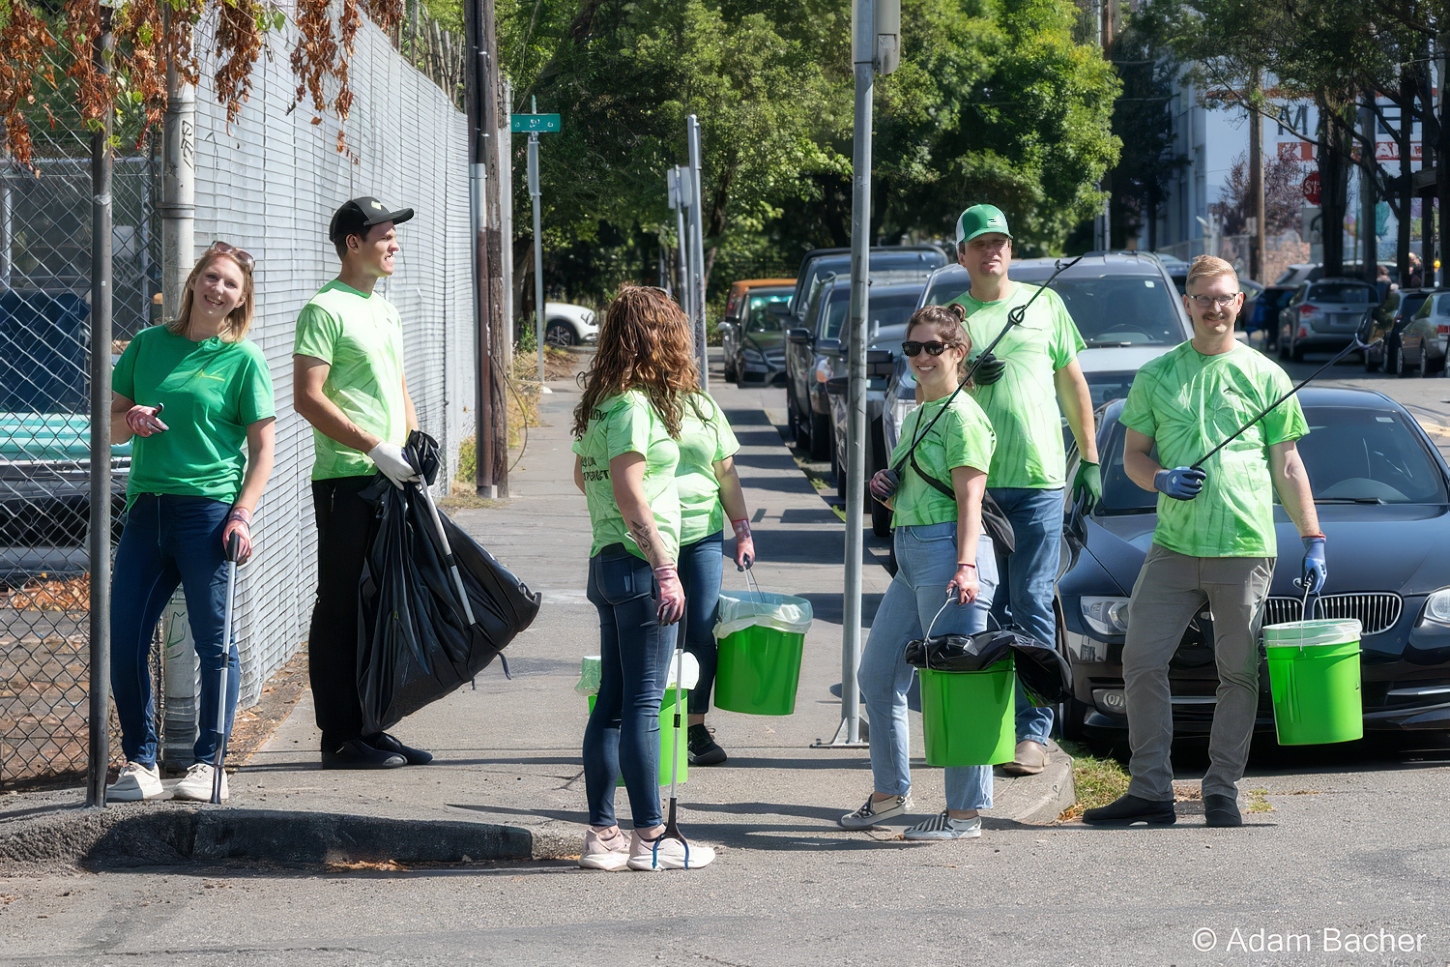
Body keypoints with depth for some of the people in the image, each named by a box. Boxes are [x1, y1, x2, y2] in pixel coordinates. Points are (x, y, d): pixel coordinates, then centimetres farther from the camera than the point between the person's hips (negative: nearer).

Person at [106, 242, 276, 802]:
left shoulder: (242, 359, 2)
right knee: (124, 640, 0)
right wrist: (129, 418, -5)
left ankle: (208, 763, 6)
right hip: (146, 509, 4)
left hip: (209, 510, -4)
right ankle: (140, 762, 11)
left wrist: (243, 514, -11)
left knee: (213, 640, -2)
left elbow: (263, 446, 0)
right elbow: (108, 427, 18)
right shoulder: (148, 345, 12)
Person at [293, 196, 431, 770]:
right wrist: (375, 448, -19)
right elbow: (307, 398, -15)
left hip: (390, 481, 9)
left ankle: (371, 728, 18)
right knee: (342, 608, -4)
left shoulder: (385, 310, 19)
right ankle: (340, 738, -1)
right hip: (347, 480, -9)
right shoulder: (326, 309, -9)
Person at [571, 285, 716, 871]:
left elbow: (582, 477, 25)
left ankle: (602, 835, 12)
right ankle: (649, 838, -3)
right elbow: (629, 494, -20)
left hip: (606, 561, 9)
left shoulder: (600, 403, 13)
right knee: (643, 704, -6)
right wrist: (665, 569, -20)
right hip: (639, 565, -9)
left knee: (612, 702, 10)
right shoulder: (634, 406, -14)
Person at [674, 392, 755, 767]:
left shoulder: (704, 407, 12)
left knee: (702, 635, 0)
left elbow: (726, 474, 16)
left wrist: (742, 531, 11)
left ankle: (696, 727, 9)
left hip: (703, 538, 3)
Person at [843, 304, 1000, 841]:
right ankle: (890, 792, 28)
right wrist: (886, 490, 7)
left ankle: (965, 812, -4)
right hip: (910, 555, 10)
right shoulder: (915, 417, 20)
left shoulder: (962, 416, -8)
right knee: (876, 676, 15)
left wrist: (965, 566, -25)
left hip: (948, 553, -10)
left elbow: (969, 499, -16)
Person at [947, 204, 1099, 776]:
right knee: (987, 608, 5)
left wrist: (1089, 457, 12)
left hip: (1040, 477, -1)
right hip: (973, 479, 1)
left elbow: (1072, 383, 15)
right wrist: (969, 379, -12)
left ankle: (1033, 732, -5)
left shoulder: (1044, 305, 10)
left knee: (1032, 606, -5)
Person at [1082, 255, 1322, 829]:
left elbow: (1287, 465, 9)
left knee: (1239, 674, 2)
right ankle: (1150, 791, 6)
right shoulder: (1157, 376, 10)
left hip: (1245, 549, -2)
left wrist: (1313, 541, 4)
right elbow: (1133, 455, 14)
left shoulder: (1264, 376, 6)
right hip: (1174, 545, 2)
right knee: (1141, 663, -3)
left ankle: (1222, 792, 11)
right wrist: (1162, 479, -9)